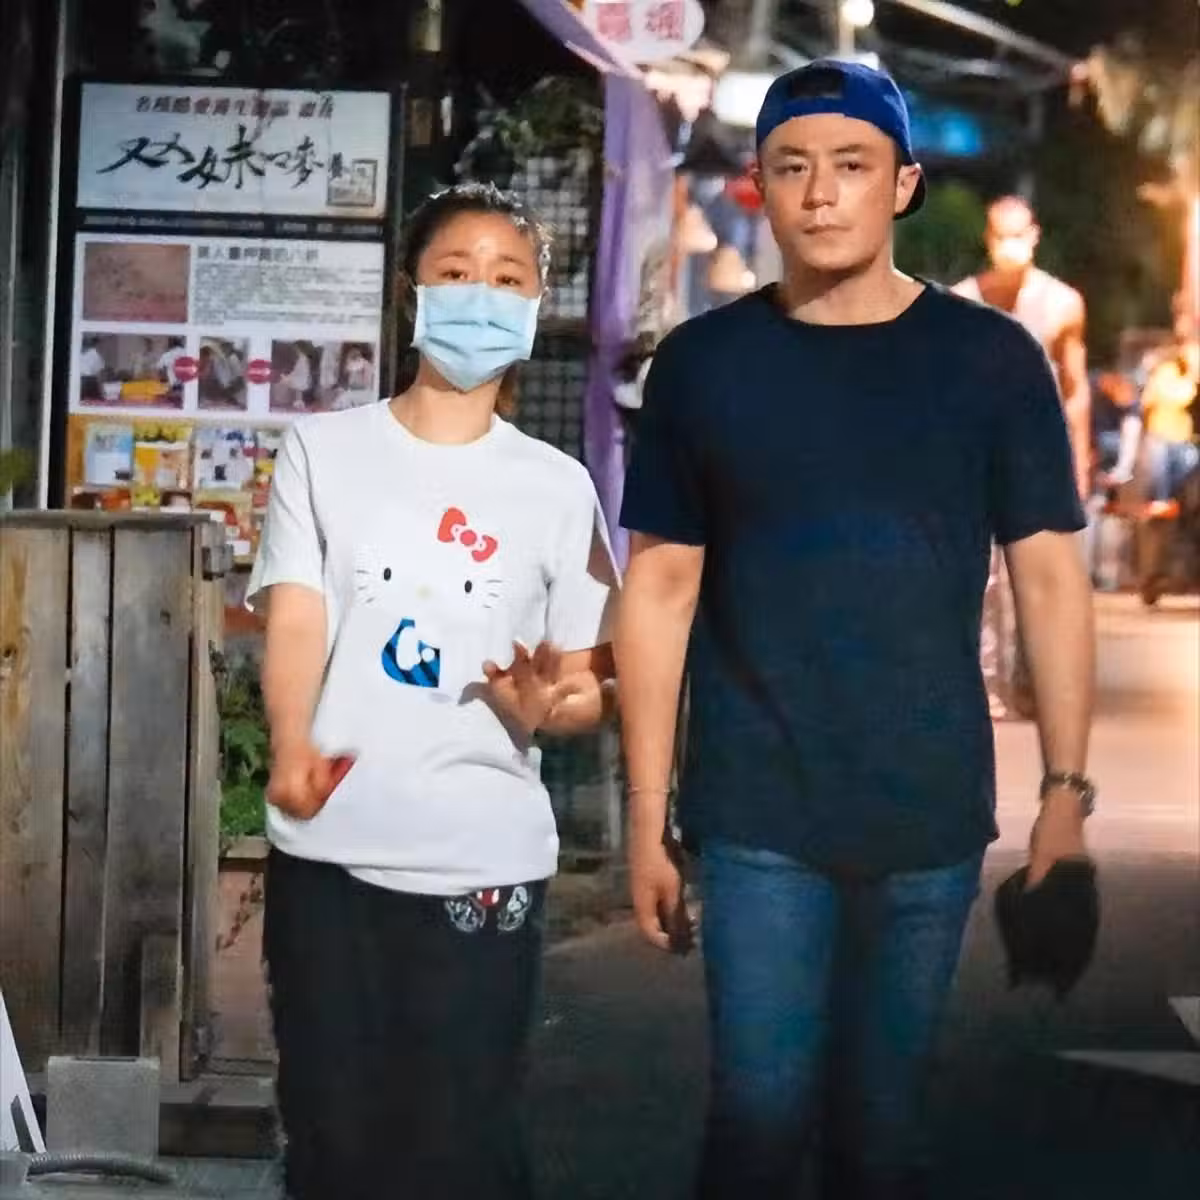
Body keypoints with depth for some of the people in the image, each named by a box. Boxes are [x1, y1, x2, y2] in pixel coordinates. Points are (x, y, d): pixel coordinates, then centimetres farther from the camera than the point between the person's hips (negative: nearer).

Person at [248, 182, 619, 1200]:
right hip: (329, 850, 0)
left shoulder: (558, 485, 8)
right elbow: (296, 618, -5)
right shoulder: (323, 450, 6)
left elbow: (593, 687, 9)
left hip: (485, 860, 0)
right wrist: (292, 748, -25)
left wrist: (546, 705, -15)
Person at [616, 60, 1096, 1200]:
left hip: (932, 816, 1)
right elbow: (660, 591, 2)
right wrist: (647, 817, -1)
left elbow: (1048, 580, 2)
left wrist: (1066, 790, -4)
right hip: (757, 816, 0)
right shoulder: (701, 364, 1)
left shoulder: (991, 359, 1)